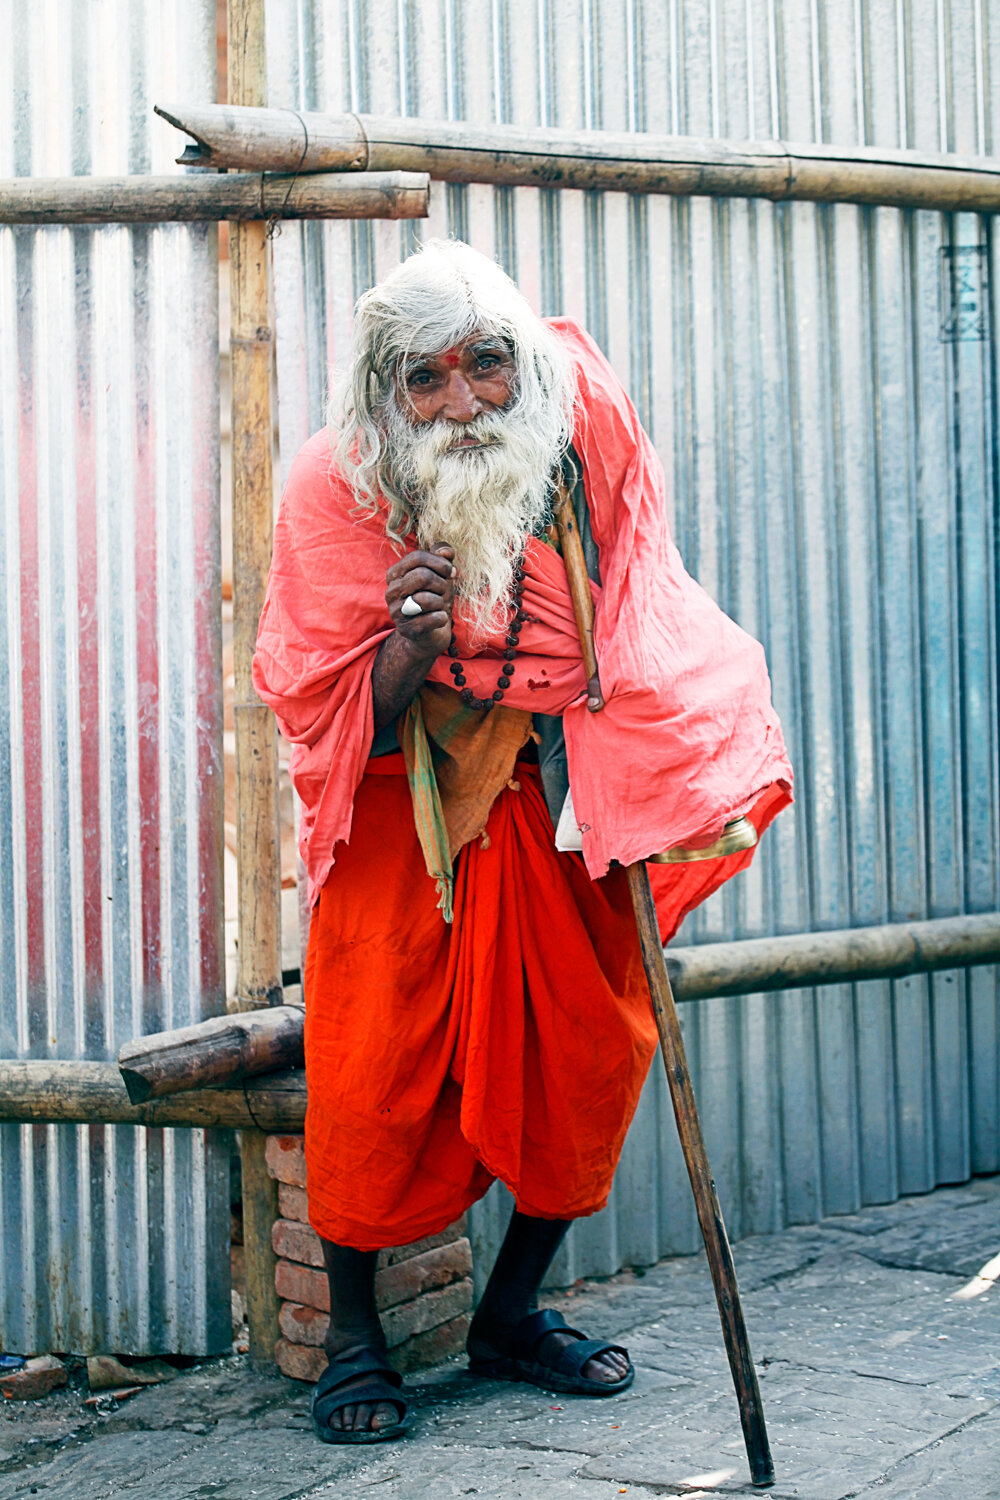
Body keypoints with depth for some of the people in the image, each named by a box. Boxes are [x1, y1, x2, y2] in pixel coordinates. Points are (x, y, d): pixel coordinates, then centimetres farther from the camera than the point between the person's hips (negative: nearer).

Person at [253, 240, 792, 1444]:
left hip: (559, 799, 3)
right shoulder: (337, 489, -18)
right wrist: (410, 649, -35)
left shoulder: (587, 438, -14)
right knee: (375, 1060, -7)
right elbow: (323, 726, -15)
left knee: (593, 1047, 1)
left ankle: (511, 1314, 21)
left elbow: (639, 624, 0)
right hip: (404, 809, -3)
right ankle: (351, 1333, 15)